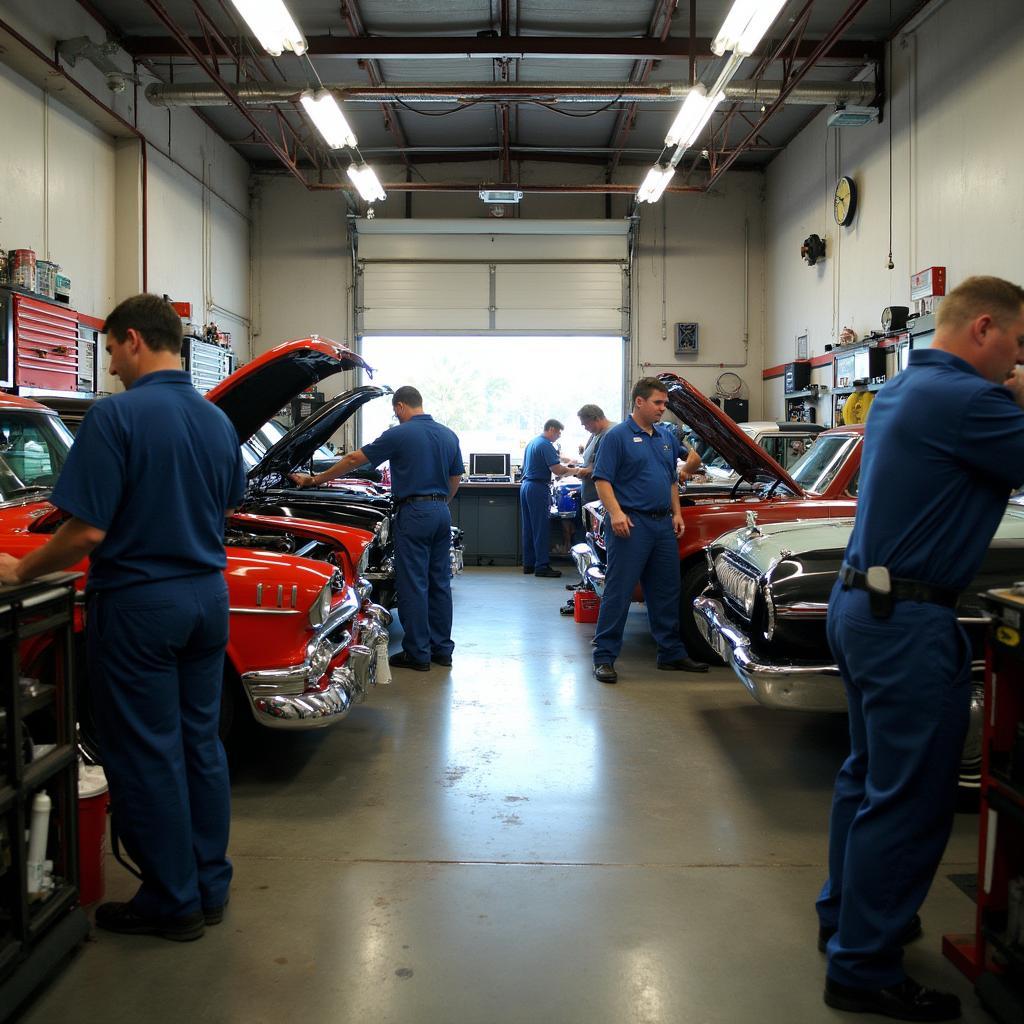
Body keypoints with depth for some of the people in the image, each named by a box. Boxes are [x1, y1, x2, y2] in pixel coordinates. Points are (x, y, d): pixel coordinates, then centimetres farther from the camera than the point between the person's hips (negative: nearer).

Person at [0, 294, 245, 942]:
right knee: (201, 742, 15)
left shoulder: (116, 416, -17)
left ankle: (174, 903, 17)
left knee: (147, 755, 6)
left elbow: (88, 532, -20)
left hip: (139, 604, -7)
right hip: (207, 597, 7)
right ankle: (212, 887, 26)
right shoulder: (217, 421, 5)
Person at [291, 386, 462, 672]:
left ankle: (417, 654, 3)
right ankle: (442, 649, 18)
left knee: (412, 585, 0)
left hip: (414, 513, -6)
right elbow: (456, 479, 15)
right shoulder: (449, 435, 9)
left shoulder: (399, 434, -8)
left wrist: (314, 480, 6)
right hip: (442, 513, 6)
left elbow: (354, 459, -2)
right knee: (440, 582, 12)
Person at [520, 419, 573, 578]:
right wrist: (571, 470, -3)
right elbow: (557, 470, -20)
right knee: (541, 529, -6)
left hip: (525, 485, 9)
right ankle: (542, 566, -4)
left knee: (528, 528, 11)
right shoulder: (546, 445, -14)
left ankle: (528, 564, 16)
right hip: (538, 488, -9)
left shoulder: (532, 442, 16)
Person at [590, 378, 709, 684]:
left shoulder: (667, 437, 15)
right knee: (618, 592, -4)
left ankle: (672, 653, 23)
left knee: (666, 592, 13)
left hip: (662, 524, 7)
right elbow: (602, 479, -12)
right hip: (630, 524, -7)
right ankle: (604, 657, 1)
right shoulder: (617, 436, -6)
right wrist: (616, 513, -24)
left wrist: (676, 513, 12)